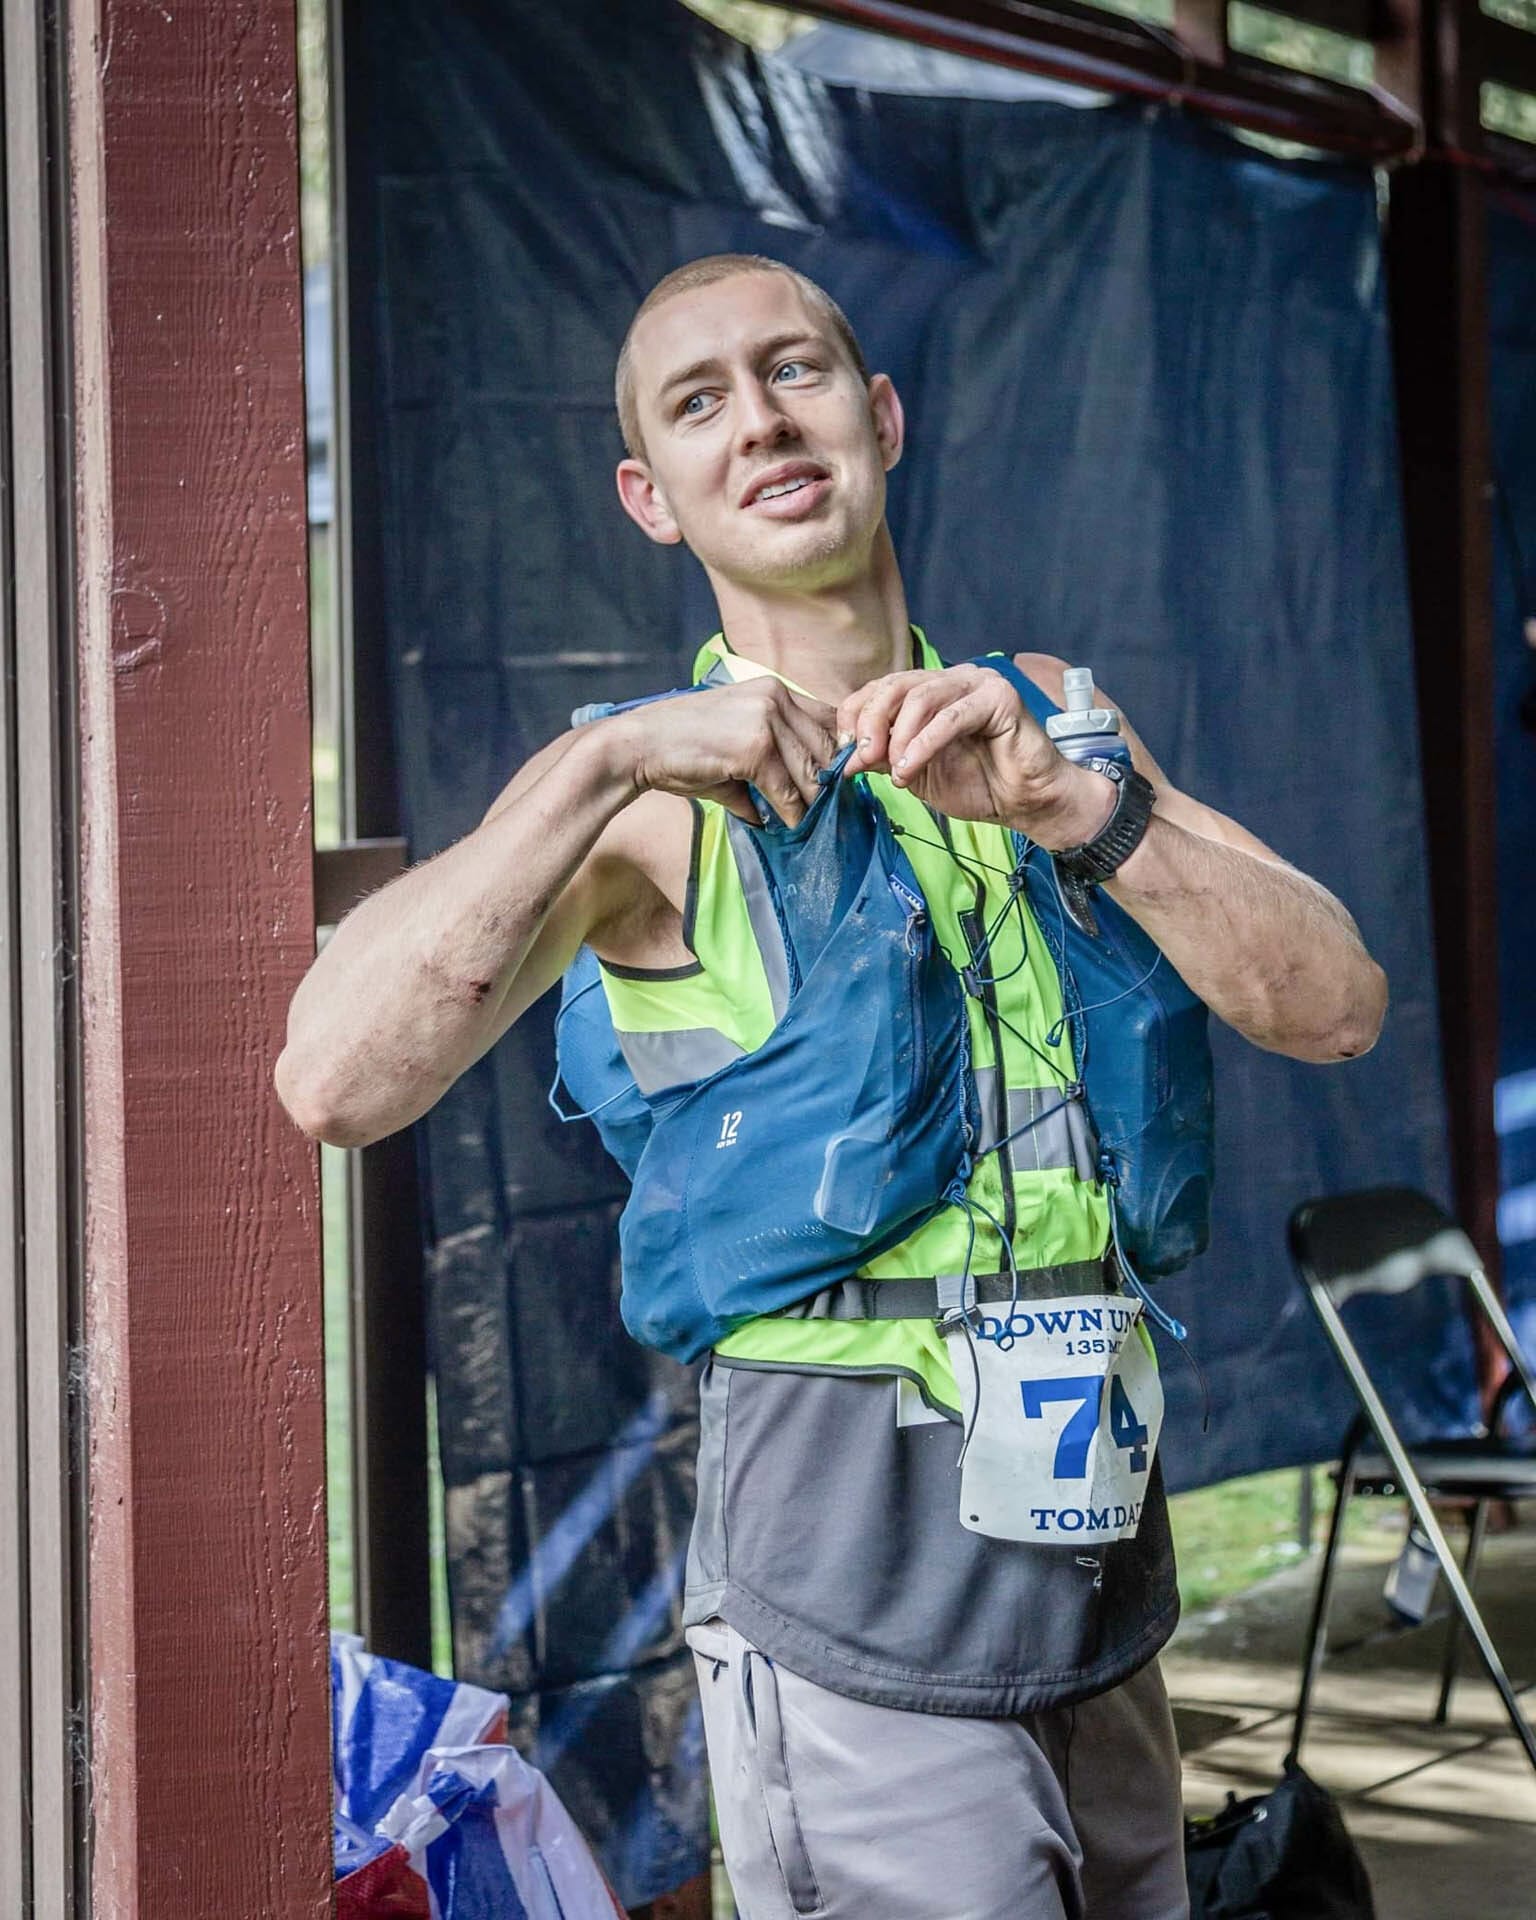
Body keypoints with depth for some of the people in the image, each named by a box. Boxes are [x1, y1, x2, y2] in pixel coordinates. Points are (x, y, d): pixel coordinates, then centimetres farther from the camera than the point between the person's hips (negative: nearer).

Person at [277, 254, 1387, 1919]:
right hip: (851, 1581, -5)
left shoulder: (1044, 721, 10)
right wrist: (602, 761, -22)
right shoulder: (648, 800, -5)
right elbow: (335, 1083, -20)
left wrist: (1072, 807, -16)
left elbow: (1333, 1008, -1)